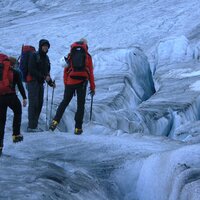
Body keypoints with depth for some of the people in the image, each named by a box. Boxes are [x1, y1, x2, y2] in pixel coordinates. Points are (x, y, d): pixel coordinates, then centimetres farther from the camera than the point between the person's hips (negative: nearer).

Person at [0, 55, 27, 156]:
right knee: (17, 112, 25)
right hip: (11, 96, -3)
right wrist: (24, 98, 3)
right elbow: (20, 85, 0)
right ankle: (16, 134, 18)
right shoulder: (15, 72, 6)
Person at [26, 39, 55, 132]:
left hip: (40, 83, 8)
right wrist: (44, 77, -17)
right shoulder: (34, 56, -6)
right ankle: (31, 126, -13)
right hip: (32, 82, -8)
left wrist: (50, 82, 8)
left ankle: (34, 125, 9)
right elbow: (31, 70, -14)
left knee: (39, 104, 5)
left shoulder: (46, 58, 18)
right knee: (33, 103, -11)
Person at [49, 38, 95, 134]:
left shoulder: (70, 55, 8)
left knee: (65, 102, 13)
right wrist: (92, 87, 8)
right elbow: (90, 72, 4)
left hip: (70, 82, 1)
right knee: (80, 104, 5)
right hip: (82, 82, -1)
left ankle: (55, 121, -1)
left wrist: (65, 84, 12)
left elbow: (66, 70, 6)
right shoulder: (87, 56, 5)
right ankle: (78, 127, 2)